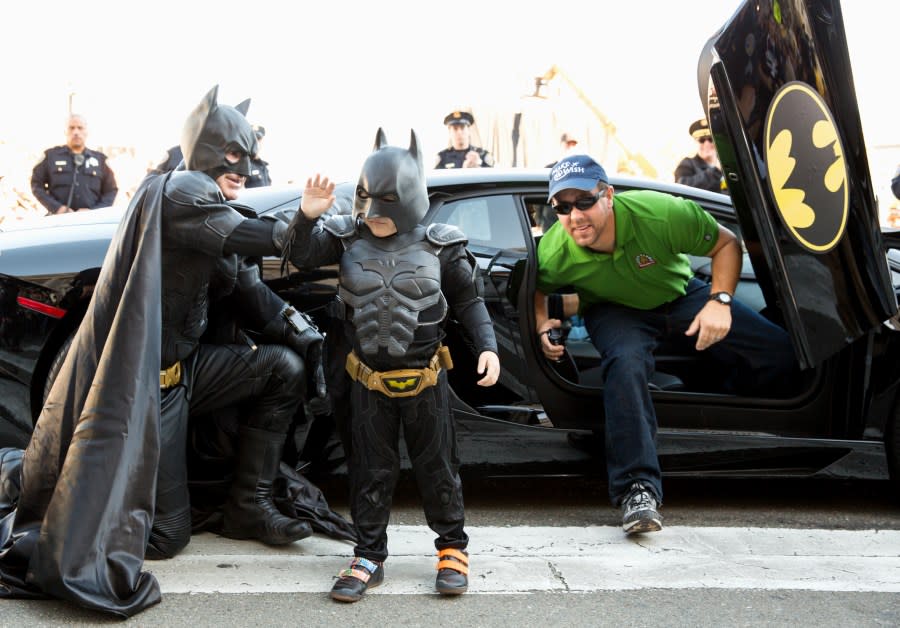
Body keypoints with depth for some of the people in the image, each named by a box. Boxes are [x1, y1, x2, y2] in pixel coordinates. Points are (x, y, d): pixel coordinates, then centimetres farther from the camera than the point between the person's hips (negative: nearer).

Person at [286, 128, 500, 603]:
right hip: (369, 382, 2)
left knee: (437, 467, 9)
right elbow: (302, 257, -11)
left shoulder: (440, 245, -7)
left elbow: (468, 300, 2)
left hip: (425, 380, -1)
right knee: (371, 472, 10)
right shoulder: (347, 236, -3)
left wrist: (487, 346, -9)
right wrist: (307, 218, -28)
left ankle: (453, 547, 26)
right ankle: (369, 558, 22)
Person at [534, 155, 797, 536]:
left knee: (779, 352, -11)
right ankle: (638, 489, -34)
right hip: (616, 311, -1)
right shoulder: (555, 254, -27)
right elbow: (537, 291, -3)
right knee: (625, 363, -38)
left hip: (680, 296, 2)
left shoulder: (661, 213, -31)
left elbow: (726, 244, -15)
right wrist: (543, 327, -23)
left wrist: (720, 300, -27)